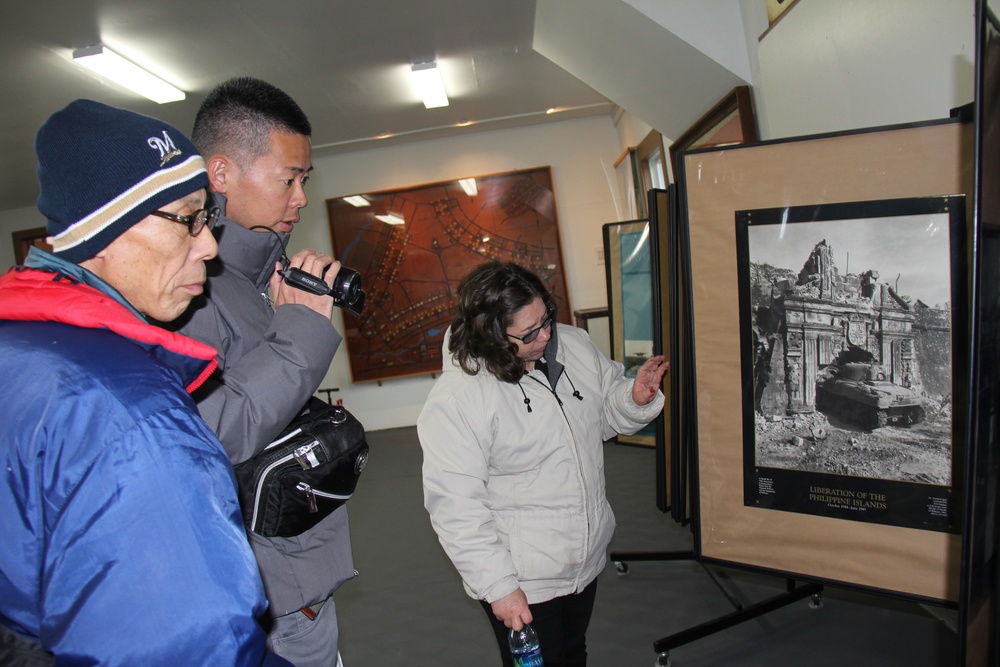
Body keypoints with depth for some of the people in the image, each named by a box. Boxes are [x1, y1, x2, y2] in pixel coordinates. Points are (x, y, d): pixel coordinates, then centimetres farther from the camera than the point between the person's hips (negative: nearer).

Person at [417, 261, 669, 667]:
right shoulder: (454, 401, -26)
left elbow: (606, 412, 8)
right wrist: (498, 587, -20)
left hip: (588, 558, 6)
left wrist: (635, 398, -14)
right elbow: (456, 507, -23)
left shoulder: (574, 344, -6)